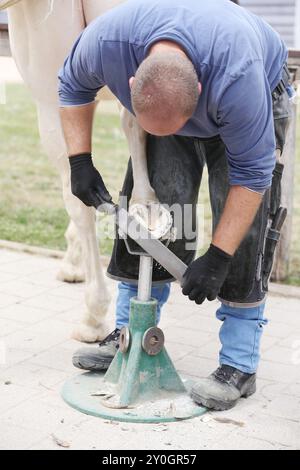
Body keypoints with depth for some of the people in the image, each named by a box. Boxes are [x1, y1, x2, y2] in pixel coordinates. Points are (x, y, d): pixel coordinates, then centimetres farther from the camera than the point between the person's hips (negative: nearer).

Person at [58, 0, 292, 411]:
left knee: (244, 226, -16)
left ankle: (240, 366, -9)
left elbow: (251, 173, -33)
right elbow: (74, 88, -8)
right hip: (161, 96, 4)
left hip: (253, 103, -3)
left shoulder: (238, 74, -44)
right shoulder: (106, 39, -33)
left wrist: (218, 257, -32)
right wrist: (80, 161, -14)